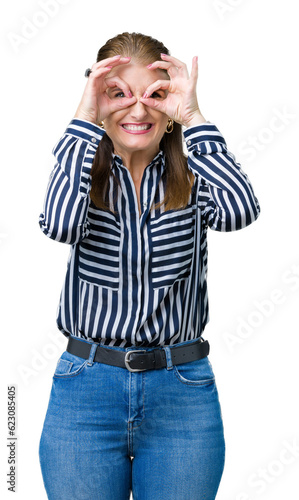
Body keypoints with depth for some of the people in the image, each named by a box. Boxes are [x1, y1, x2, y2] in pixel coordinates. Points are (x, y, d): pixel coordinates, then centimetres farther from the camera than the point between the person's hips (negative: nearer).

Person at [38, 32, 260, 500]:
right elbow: (60, 224, -23)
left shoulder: (192, 179, 0)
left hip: (183, 392, 0)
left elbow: (240, 211, -22)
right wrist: (84, 120, -17)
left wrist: (193, 117, -18)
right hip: (86, 390, 0)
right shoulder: (83, 176, 1)